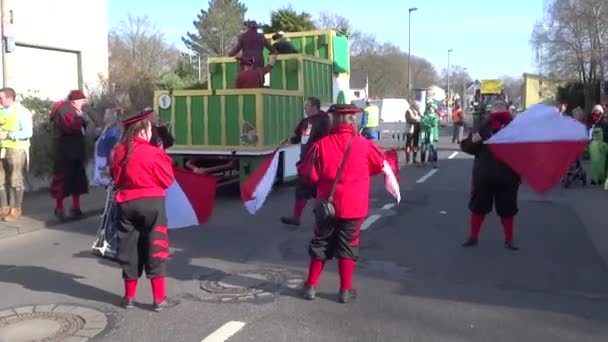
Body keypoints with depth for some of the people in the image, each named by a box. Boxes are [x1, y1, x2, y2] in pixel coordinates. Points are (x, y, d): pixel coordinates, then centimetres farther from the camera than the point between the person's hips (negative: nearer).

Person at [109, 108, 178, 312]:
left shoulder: (118, 152, 2)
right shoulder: (152, 153, -13)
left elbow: (116, 178, 15)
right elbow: (168, 179, -6)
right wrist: (163, 156, 4)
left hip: (126, 205, 5)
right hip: (151, 204, -4)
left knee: (129, 250, 13)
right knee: (155, 250, 2)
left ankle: (129, 297, 23)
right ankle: (159, 299, 4)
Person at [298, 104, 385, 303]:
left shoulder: (321, 145, -9)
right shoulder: (364, 145, -9)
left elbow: (309, 175, -6)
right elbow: (381, 165, 10)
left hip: (327, 204, 1)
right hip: (354, 205, -1)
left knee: (320, 244, 15)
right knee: (347, 246, 10)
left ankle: (311, 286, 22)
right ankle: (346, 290, 15)